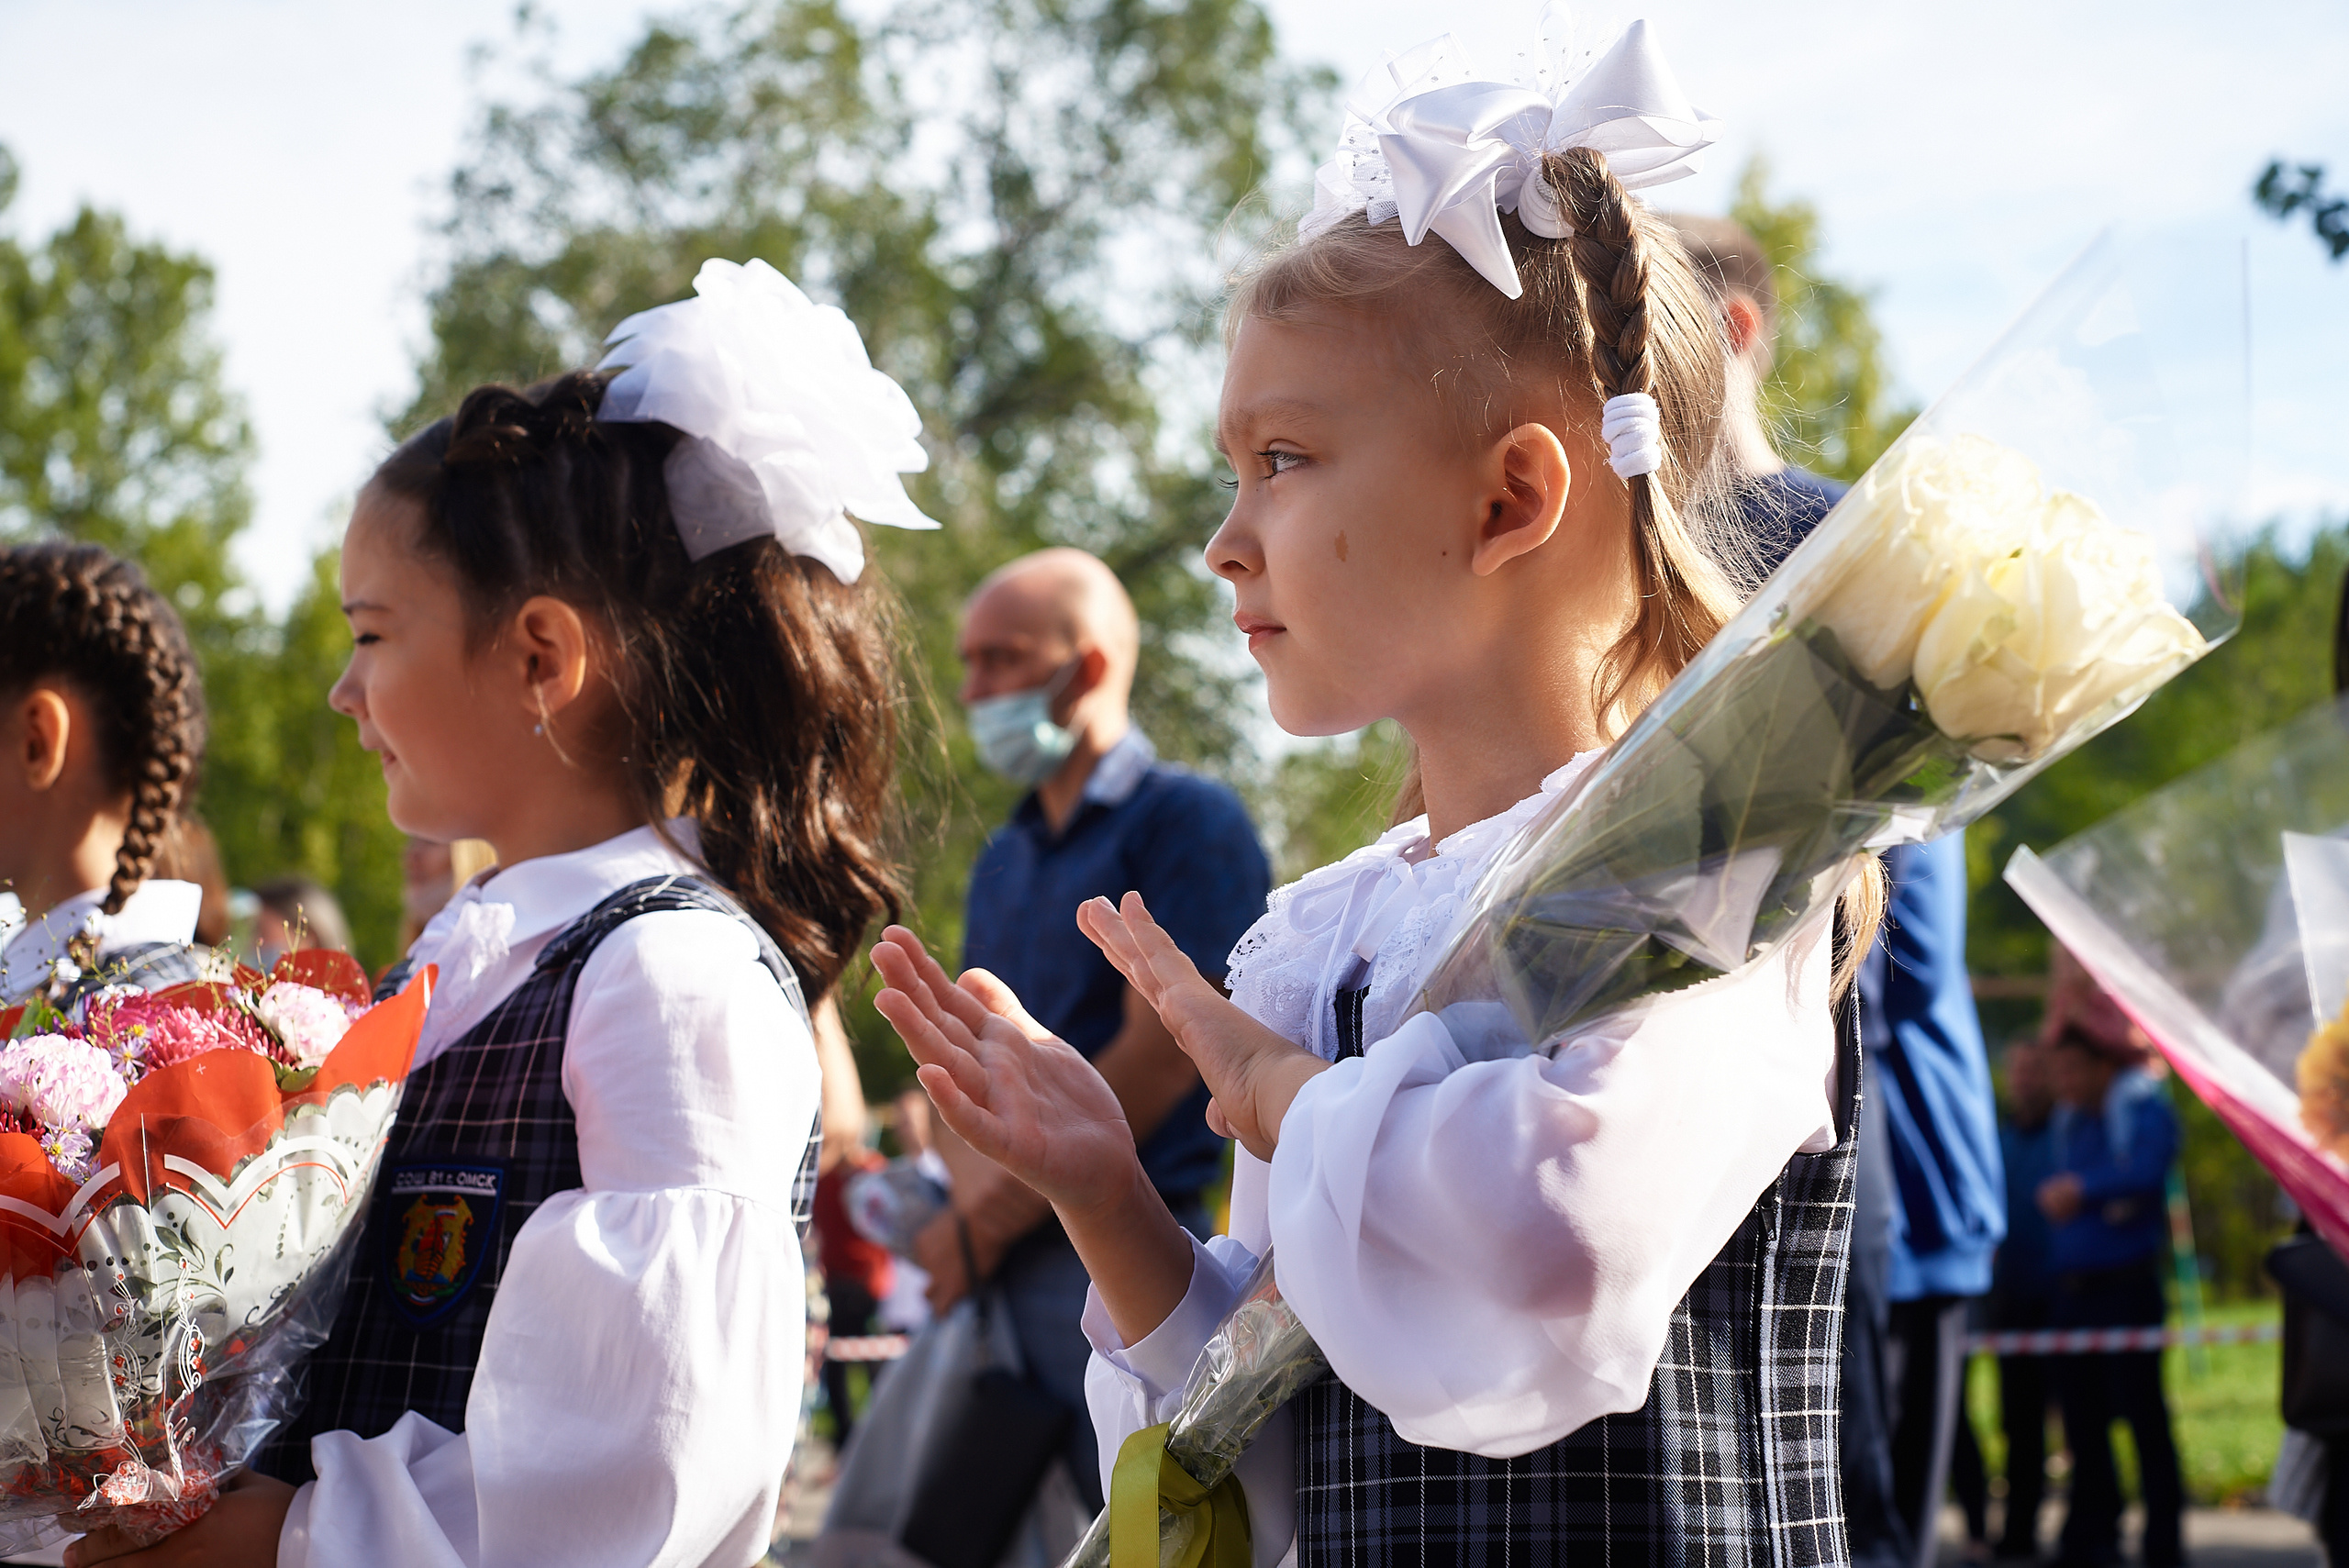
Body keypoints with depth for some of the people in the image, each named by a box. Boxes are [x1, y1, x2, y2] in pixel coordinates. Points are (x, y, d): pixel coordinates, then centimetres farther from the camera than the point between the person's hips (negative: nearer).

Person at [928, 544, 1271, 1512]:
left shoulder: (1186, 819, -3)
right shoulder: (1004, 861, 21)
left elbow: (1160, 1054, -12)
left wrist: (991, 1226, -10)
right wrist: (975, 1187, -7)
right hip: (997, 1269, 7)